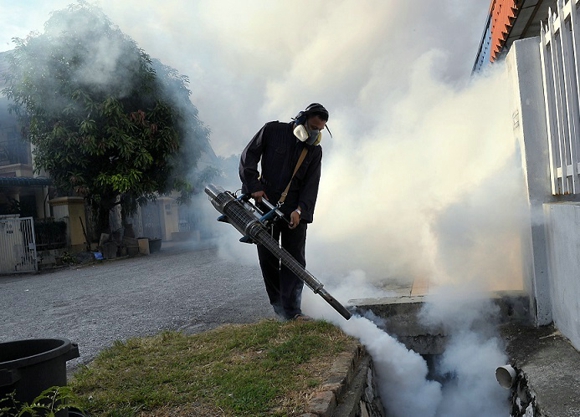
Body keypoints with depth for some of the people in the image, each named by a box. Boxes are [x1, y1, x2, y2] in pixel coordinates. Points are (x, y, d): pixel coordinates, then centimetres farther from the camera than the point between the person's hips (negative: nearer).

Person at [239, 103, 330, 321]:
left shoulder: (315, 150, 6)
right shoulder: (272, 131, -2)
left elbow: (311, 184, 0)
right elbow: (247, 158, -1)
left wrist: (300, 210, -15)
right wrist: (254, 187, -11)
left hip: (295, 211, 2)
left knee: (295, 259, -6)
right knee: (267, 258, 4)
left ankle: (292, 309, -3)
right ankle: (278, 305, 19)